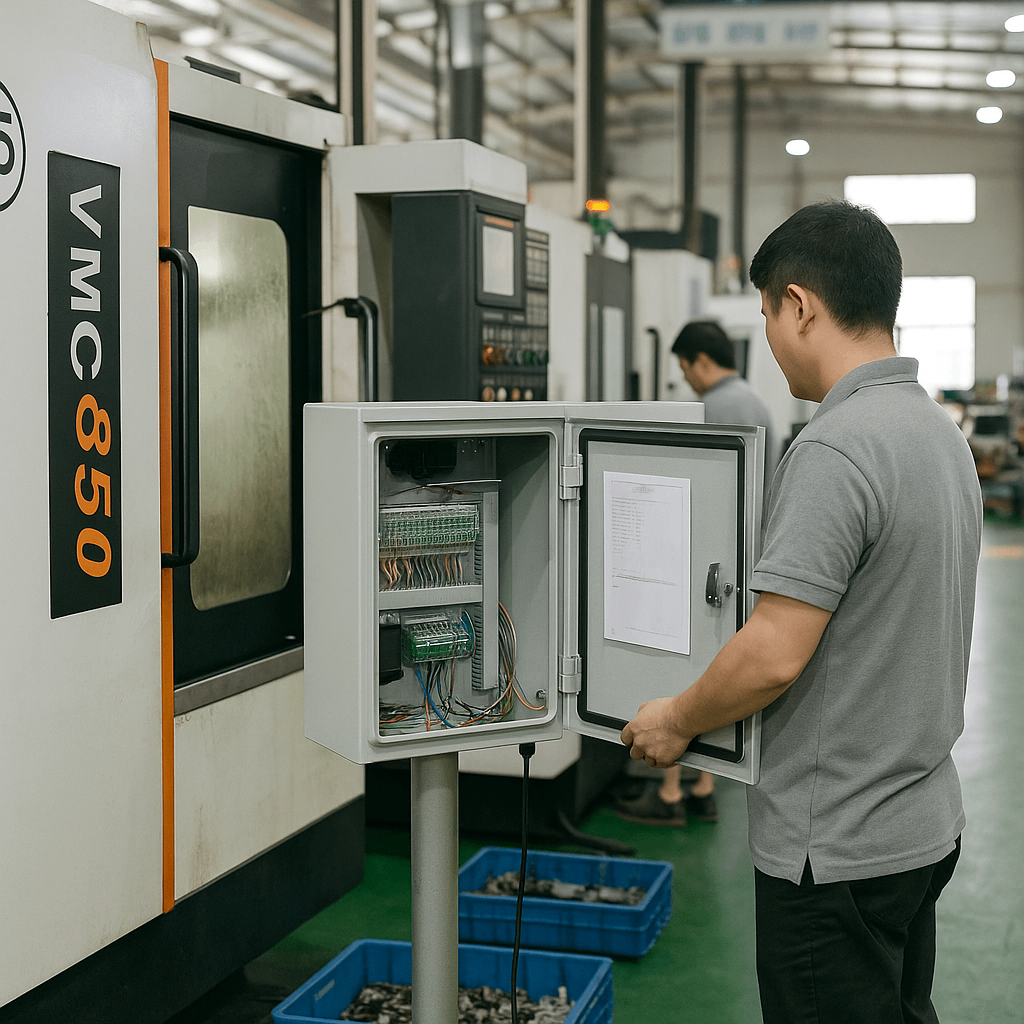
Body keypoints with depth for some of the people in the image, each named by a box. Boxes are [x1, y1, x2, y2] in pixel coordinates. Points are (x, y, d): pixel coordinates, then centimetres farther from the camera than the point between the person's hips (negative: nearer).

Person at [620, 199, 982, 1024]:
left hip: (837, 847, -9)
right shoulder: (943, 431, 7)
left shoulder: (835, 450, -23)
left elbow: (775, 655, -26)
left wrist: (677, 721, -8)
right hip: (925, 823, 9)